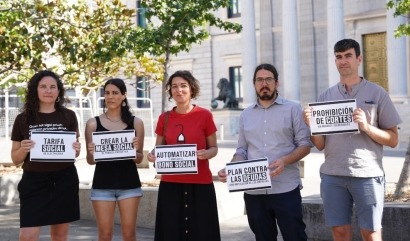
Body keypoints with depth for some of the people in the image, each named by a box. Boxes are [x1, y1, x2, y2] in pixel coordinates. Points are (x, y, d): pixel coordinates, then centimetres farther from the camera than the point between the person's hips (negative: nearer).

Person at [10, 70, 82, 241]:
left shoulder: (68, 116, 4)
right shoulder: (23, 119, 2)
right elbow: (15, 159, 6)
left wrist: (76, 149, -10)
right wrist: (23, 149, -14)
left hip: (64, 180, 1)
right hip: (34, 181, -1)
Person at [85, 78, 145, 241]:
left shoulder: (135, 122, 4)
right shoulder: (93, 123, 3)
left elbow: (139, 159, 6)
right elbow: (90, 160, 5)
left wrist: (135, 150, -15)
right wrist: (92, 153, -17)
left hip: (129, 183, 1)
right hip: (103, 184, 0)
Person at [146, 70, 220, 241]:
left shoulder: (205, 115, -1)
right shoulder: (164, 118, 6)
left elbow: (213, 148, 5)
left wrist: (205, 154, -16)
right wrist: (152, 156, -7)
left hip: (200, 184, -2)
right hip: (170, 184, 2)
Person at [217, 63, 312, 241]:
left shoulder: (292, 109, 2)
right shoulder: (245, 115, 15)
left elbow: (305, 144, -1)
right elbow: (242, 151, 14)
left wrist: (285, 160, -20)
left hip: (285, 189, -4)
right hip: (254, 191, 4)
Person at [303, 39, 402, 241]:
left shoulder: (377, 93, 2)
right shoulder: (325, 96, 10)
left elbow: (393, 140, 2)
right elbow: (320, 145, 10)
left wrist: (366, 127, -15)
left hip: (367, 174, -3)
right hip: (332, 175, 3)